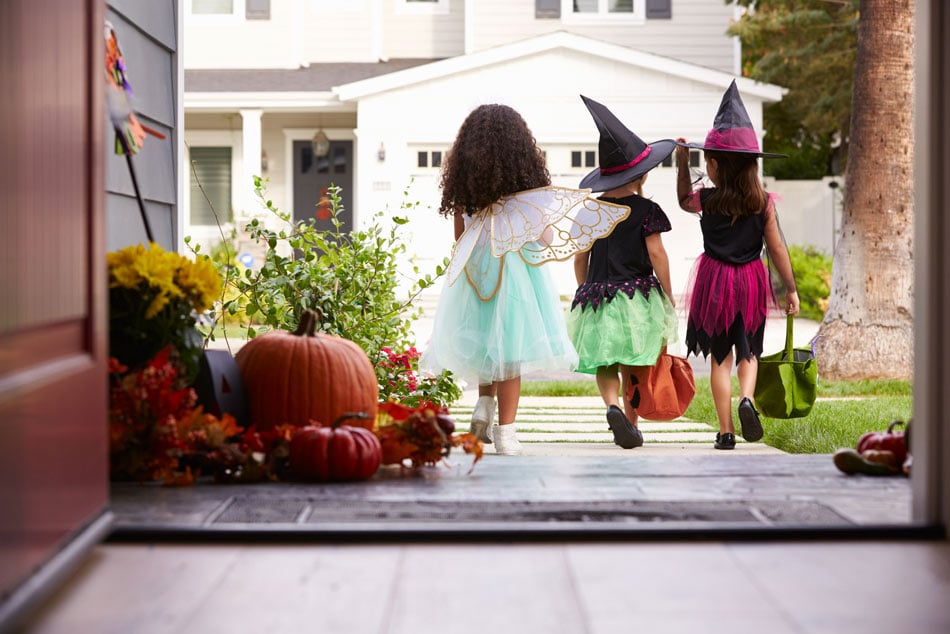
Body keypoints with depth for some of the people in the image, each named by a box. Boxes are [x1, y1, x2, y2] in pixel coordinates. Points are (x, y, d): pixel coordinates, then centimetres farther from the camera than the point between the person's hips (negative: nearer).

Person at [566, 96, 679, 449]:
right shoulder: (646, 210, -5)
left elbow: (580, 258, 9)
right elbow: (656, 253, -8)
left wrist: (585, 293, 21)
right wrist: (668, 297, -1)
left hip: (595, 294, 3)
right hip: (637, 294, -3)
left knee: (605, 362, 3)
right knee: (635, 365, 8)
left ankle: (613, 405, -22)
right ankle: (631, 422, 13)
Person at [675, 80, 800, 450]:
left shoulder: (707, 200, -7)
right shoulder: (763, 203, -5)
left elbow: (684, 200, 17)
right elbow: (777, 249, -3)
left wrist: (682, 163, 18)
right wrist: (791, 289, 4)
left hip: (714, 281, -1)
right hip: (752, 281, 1)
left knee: (720, 357, 7)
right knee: (749, 351, 18)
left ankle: (725, 431, 6)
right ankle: (746, 398, -11)